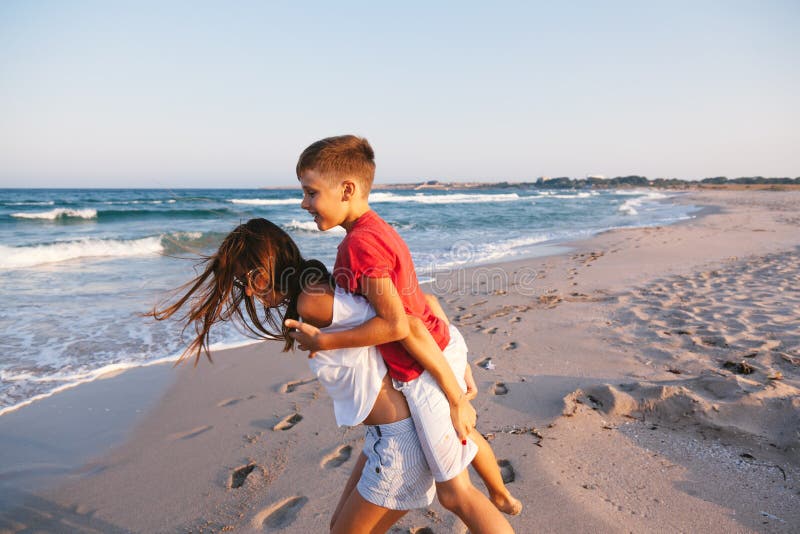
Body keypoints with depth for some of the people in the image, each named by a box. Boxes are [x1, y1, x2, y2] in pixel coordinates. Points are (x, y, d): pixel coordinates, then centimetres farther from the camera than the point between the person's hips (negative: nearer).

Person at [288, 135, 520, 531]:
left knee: (454, 493, 2)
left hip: (421, 373, -11)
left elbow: (395, 324, -26)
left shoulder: (360, 242, -23)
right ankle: (501, 498, 61)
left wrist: (322, 342, -19)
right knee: (465, 435, 35)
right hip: (439, 355, 11)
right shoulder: (379, 230, 6)